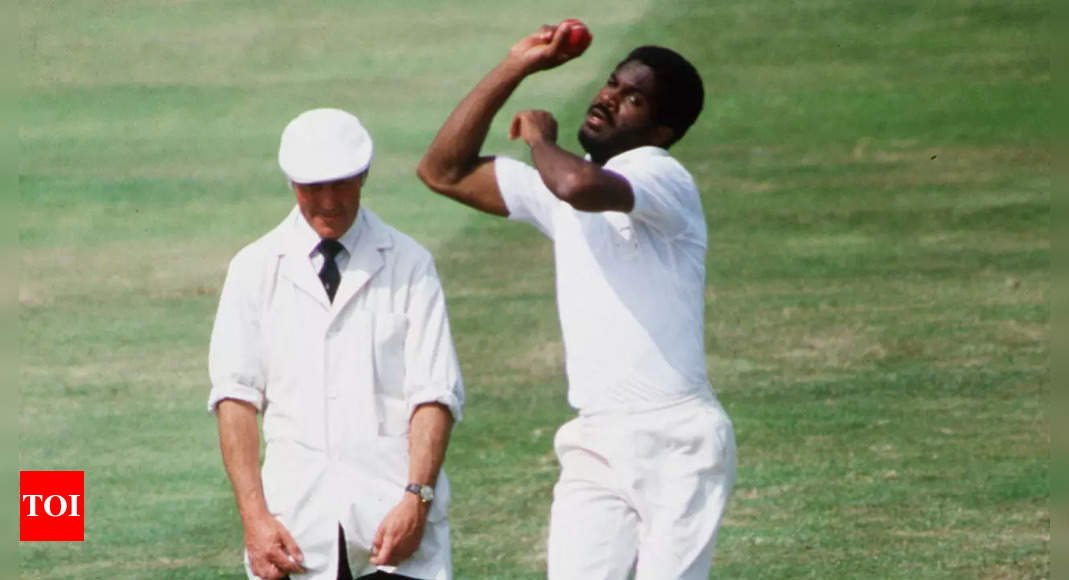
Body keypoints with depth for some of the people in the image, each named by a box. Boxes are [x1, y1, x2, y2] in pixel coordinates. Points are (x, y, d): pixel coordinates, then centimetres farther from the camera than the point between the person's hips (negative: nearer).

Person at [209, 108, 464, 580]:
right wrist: (254, 516, -8)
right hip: (294, 530, 1)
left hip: (395, 518, -1)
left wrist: (416, 499, -14)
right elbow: (235, 398, 3)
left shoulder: (408, 265, 7)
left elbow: (435, 395, 0)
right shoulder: (256, 269, 9)